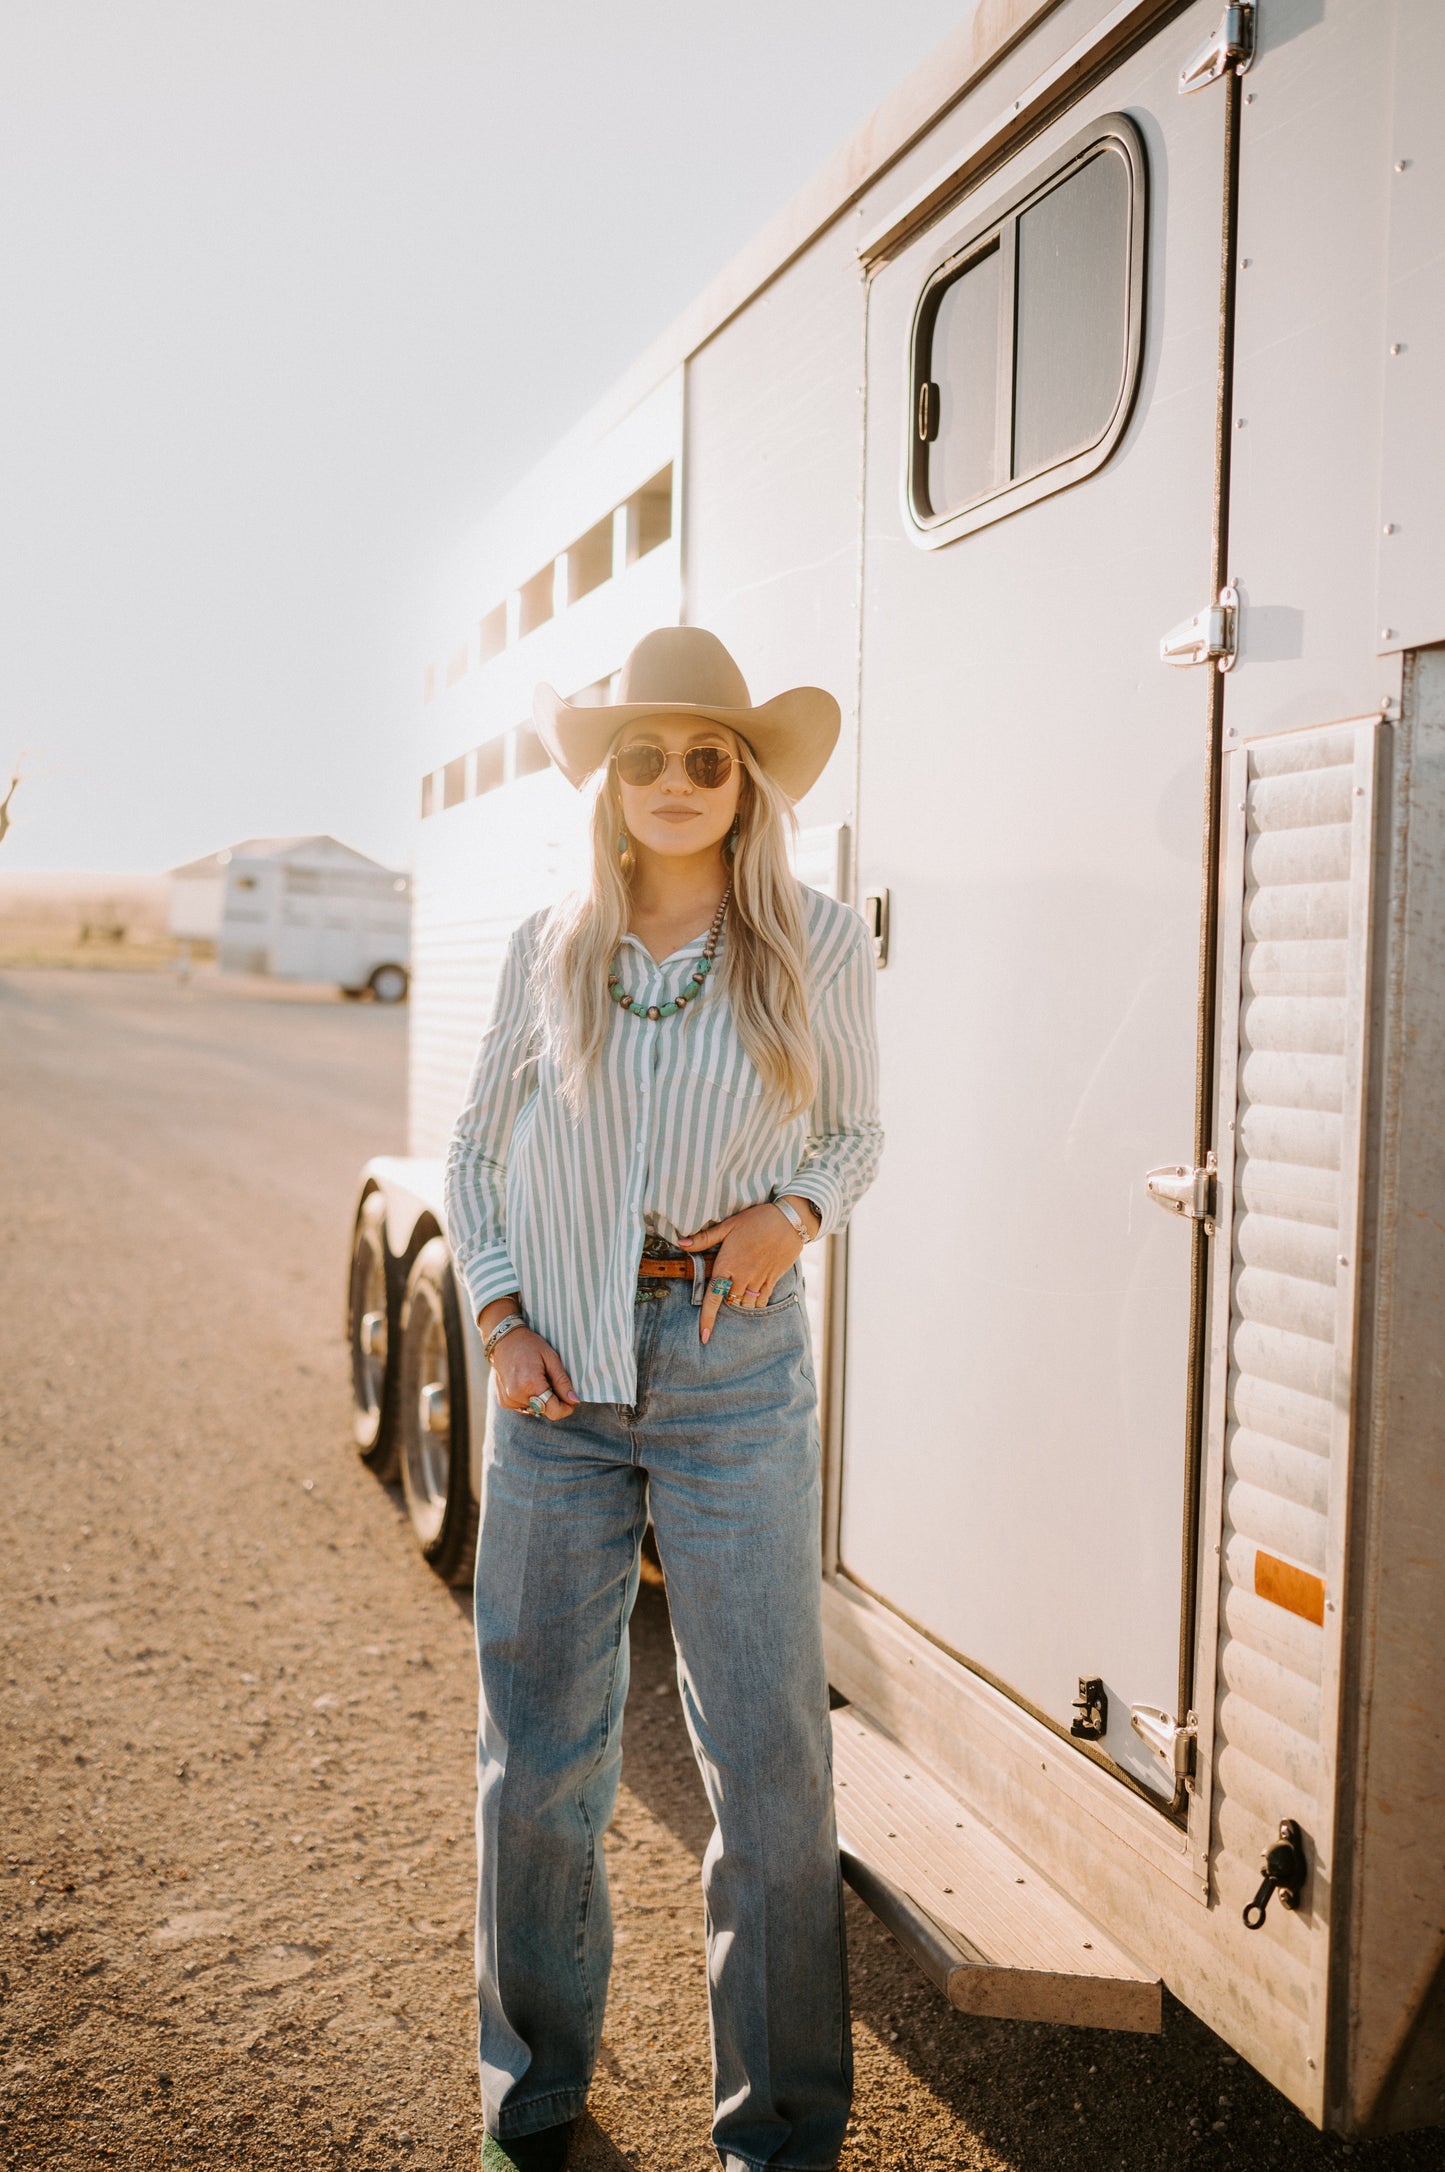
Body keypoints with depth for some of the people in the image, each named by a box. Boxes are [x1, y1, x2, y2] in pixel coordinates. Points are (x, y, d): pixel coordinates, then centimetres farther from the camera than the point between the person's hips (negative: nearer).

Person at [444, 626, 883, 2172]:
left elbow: (855, 1134, 11)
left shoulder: (821, 945, 0)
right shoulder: (551, 950, 4)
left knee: (770, 1757, 1)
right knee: (539, 1753, 10)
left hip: (733, 1372, -1)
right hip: (558, 1378, 2)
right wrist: (499, 1320, -1)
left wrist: (793, 1214, -10)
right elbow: (473, 1149, 13)